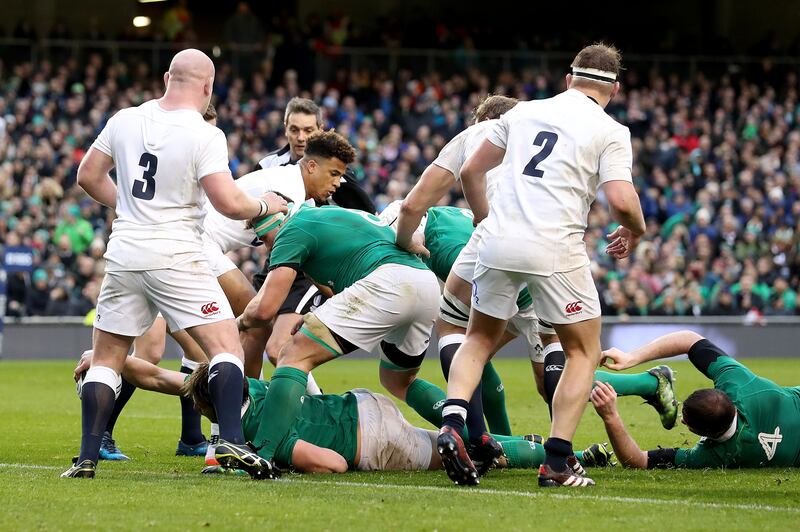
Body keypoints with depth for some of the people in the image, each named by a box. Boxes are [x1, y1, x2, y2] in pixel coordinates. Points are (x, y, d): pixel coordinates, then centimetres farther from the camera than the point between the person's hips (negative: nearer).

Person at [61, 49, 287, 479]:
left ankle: (88, 458, 7)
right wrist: (265, 205, 5)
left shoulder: (124, 121, 4)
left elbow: (88, 177, 14)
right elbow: (229, 204, -15)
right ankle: (230, 441, -17)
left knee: (106, 358, 14)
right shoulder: (205, 137, -10)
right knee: (227, 347, 0)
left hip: (123, 254, 4)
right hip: (176, 257, -4)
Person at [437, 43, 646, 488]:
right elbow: (622, 200, -11)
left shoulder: (524, 112, 15)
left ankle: (452, 424, -3)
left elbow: (470, 172, 19)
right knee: (584, 353, 13)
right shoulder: (610, 132, 2)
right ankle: (557, 463, 1)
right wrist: (635, 231, 10)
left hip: (500, 241, 4)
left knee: (480, 340, 22)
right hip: (555, 251, -4)